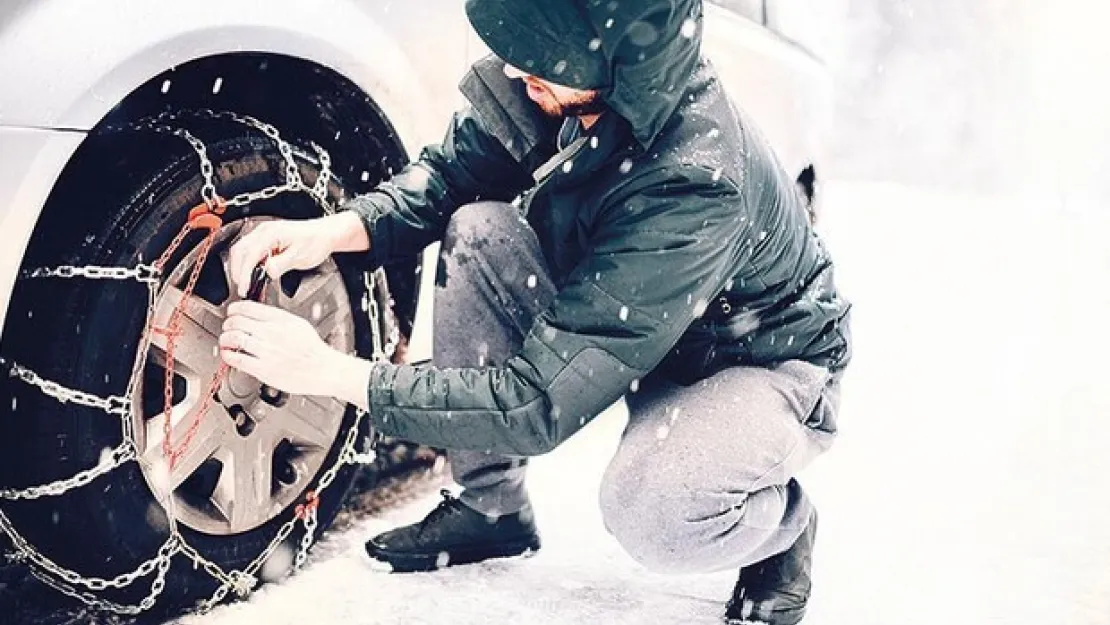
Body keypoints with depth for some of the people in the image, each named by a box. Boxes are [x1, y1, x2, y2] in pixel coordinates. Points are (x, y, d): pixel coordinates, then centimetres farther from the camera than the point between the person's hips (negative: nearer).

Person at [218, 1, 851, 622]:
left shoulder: (698, 185, -40)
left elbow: (541, 404, -37)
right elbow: (448, 172, -3)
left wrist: (335, 373, -34)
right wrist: (337, 229, -23)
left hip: (769, 360, -7)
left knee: (652, 511, -37)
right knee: (479, 231, -16)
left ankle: (783, 522, 1)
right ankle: (490, 507, 1)